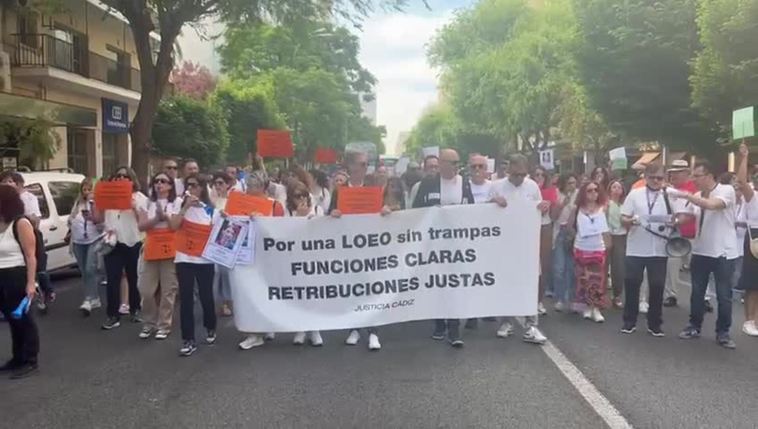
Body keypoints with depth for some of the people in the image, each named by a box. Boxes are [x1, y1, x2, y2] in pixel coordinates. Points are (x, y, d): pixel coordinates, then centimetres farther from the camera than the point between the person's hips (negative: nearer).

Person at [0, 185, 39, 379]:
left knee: (23, 319, 2)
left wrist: (30, 283, -20)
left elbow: (31, 256, -15)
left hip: (16, 277, -7)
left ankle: (30, 361, 10)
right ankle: (18, 358, 26)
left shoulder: (21, 223, -12)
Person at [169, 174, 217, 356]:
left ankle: (210, 329, 32)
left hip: (204, 258, 0)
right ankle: (188, 340, 5)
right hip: (183, 258, 0)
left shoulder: (209, 209, 6)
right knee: (185, 299, -1)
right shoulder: (180, 206, 6)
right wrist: (186, 206, -13)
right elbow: (173, 226, -11)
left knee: (206, 296, 6)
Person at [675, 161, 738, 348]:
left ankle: (723, 333, 16)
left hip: (723, 252, -5)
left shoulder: (727, 190, -12)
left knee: (724, 295, 4)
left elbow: (712, 205, -30)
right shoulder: (697, 197, 6)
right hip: (700, 251, 5)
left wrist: (686, 196, -27)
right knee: (697, 292, 11)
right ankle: (694, 326, 24)